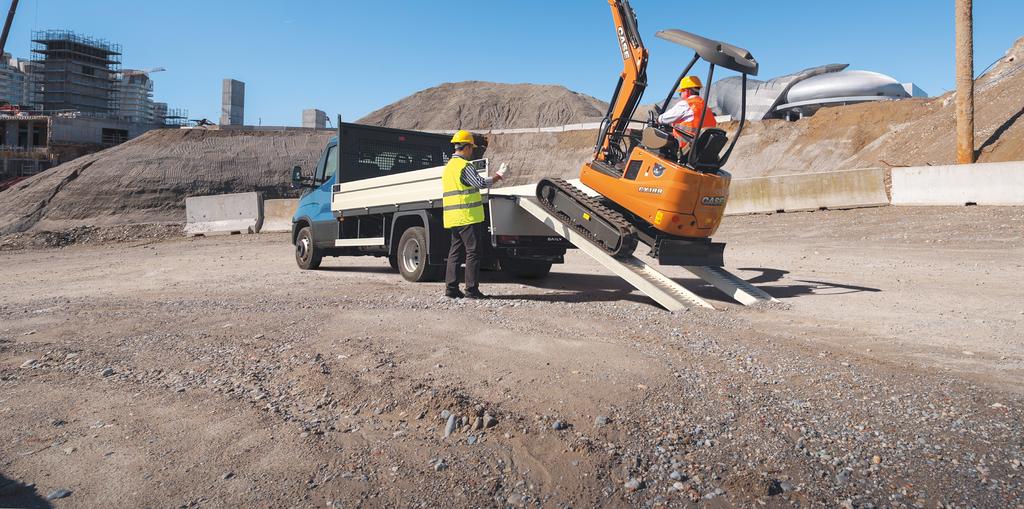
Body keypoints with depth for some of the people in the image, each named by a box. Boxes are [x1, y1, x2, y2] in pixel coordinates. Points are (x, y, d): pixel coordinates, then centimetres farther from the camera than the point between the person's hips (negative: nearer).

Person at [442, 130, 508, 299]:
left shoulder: (448, 167, 18)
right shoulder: (465, 165, -11)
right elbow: (481, 183, -17)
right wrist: (498, 176, -5)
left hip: (453, 218, 9)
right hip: (468, 217, -9)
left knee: (455, 252, 11)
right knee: (473, 252, -4)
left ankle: (451, 288, 10)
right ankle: (471, 289, -3)